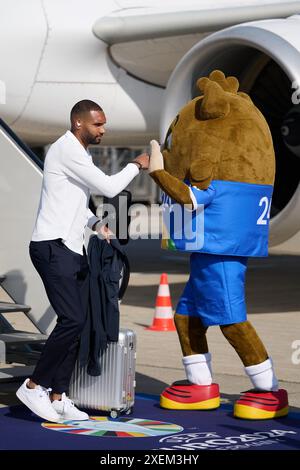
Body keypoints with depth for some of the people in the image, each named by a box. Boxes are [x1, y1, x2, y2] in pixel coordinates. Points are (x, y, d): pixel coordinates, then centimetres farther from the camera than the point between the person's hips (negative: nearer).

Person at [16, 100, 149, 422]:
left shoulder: (80, 154, 19)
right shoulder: (66, 150, -13)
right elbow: (109, 188, -15)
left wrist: (96, 225, 12)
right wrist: (136, 165, 0)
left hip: (73, 249, 10)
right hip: (53, 248, -10)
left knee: (77, 322, 3)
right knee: (72, 320, -17)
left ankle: (57, 396, 6)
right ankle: (34, 386, -7)